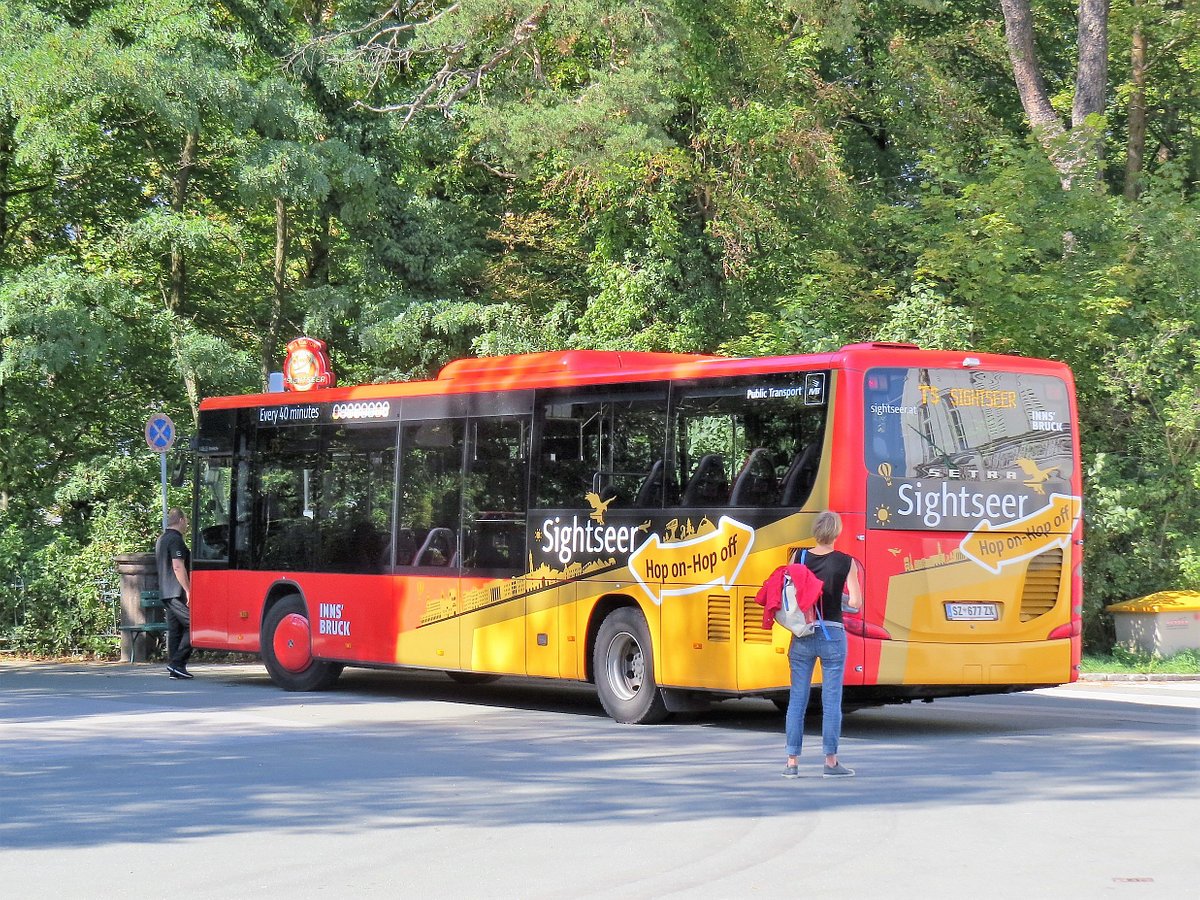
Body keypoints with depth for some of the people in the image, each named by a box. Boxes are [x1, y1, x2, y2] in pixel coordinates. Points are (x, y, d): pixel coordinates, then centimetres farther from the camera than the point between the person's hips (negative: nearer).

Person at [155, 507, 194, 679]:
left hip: (165, 592, 10)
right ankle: (177, 663, -13)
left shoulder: (161, 539, 19)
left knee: (174, 629, 9)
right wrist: (188, 591, -20)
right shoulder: (176, 540, -12)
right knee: (193, 625, -8)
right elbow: (178, 567, -20)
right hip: (178, 592, -10)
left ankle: (175, 669, 7)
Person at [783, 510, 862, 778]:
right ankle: (830, 761, 8)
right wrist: (839, 600, 9)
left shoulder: (799, 558, 0)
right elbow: (856, 603, -9)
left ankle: (792, 762, 6)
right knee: (831, 702, 5)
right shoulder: (845, 562, -7)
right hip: (832, 635, -2)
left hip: (802, 636, 2)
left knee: (797, 700, 7)